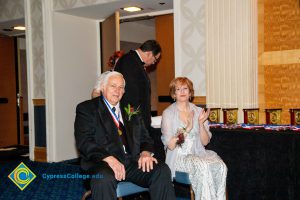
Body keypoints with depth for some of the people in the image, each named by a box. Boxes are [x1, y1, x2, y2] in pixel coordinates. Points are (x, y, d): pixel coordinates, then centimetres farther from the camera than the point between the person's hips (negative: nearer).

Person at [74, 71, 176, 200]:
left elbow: (145, 137, 19)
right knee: (104, 178, -37)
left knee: (162, 170, -21)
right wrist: (109, 158, -22)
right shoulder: (86, 109, 7)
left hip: (133, 162, 4)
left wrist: (145, 152, -5)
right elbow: (84, 142, -6)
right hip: (103, 162, -4)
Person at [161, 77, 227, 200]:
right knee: (203, 166, -33)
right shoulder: (168, 113, 0)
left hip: (198, 153, 4)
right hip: (178, 157, -3)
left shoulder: (198, 111, 11)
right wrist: (187, 128, -18)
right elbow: (170, 145, -8)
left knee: (220, 166, -26)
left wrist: (201, 124, -10)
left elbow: (205, 142, 7)